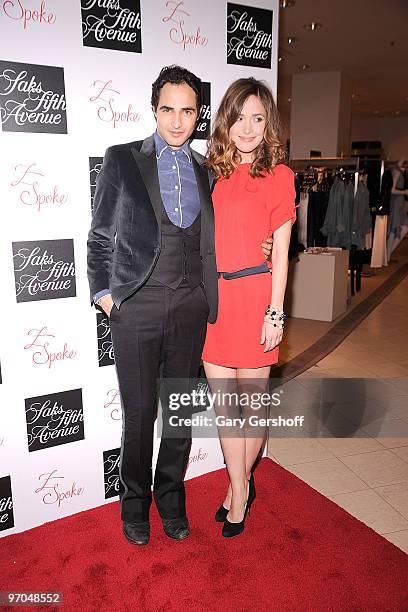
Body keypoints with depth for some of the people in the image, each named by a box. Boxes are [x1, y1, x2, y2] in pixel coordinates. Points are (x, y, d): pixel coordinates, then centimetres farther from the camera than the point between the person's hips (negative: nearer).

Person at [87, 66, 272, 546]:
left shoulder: (206, 171, 11)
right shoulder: (122, 160, 2)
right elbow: (100, 237, 5)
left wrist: (251, 249, 4)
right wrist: (102, 293, -1)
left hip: (190, 307, 3)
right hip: (136, 306, -3)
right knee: (138, 413, 7)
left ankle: (171, 495, 35)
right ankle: (135, 499, 32)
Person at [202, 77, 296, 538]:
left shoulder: (278, 175, 0)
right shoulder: (210, 172, 9)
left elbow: (280, 253, -2)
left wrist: (275, 313, -7)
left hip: (253, 296, -3)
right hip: (211, 296, 4)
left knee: (252, 401, 10)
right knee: (225, 403, 10)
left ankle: (240, 481, 34)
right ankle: (240, 489, 29)